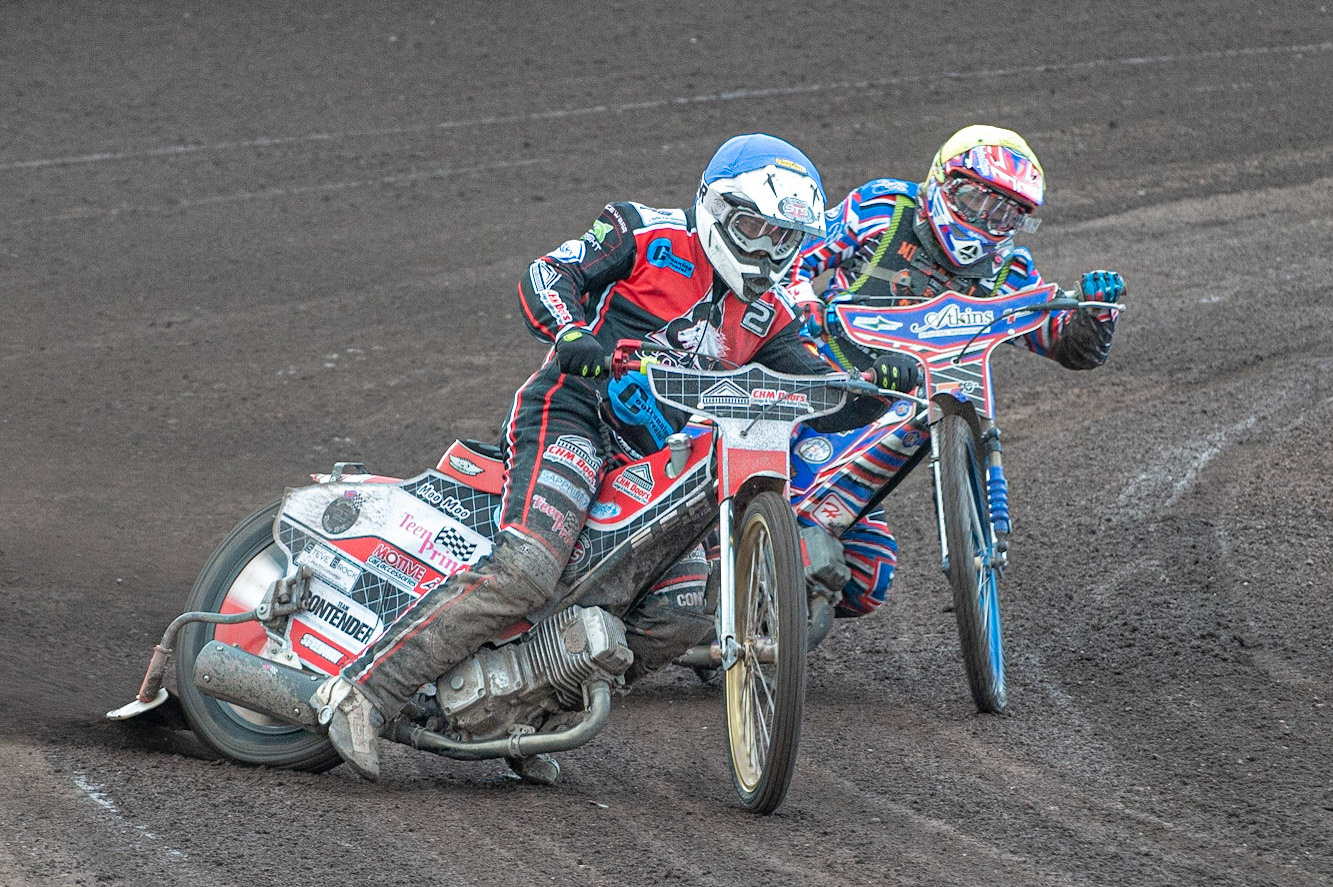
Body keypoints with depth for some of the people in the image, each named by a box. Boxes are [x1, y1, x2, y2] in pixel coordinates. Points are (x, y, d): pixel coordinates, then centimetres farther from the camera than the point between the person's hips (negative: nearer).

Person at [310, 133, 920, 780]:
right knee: (525, 570, -29)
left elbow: (828, 407, 12)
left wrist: (880, 384, -9)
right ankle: (362, 690, -30)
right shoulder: (653, 237, 2)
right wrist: (571, 330, -26)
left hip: (653, 461, 7)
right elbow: (547, 275, -5)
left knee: (682, 612, -10)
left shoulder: (766, 317, 17)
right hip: (570, 416, -7)